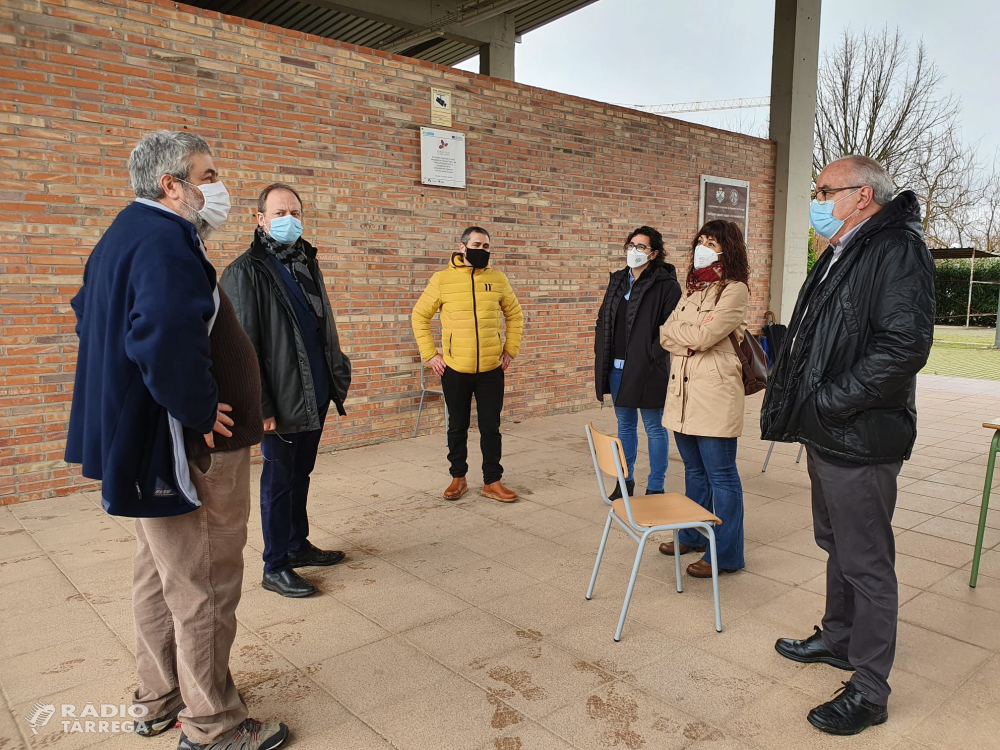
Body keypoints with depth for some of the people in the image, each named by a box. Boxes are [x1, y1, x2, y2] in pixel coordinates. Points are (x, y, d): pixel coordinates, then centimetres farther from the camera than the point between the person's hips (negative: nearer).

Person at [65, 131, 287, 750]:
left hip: (146, 439, 11)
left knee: (161, 575, 21)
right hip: (195, 449, -11)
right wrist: (200, 411, -23)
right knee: (203, 588, 3)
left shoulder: (125, 235, 13)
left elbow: (89, 312, 26)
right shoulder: (166, 242, -21)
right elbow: (168, 342, -38)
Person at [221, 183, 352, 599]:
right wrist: (260, 406, -18)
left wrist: (337, 377, 14)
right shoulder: (246, 272, -11)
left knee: (301, 474, 19)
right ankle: (275, 568, 17)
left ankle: (298, 545, 34)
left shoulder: (307, 263, 13)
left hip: (316, 394, 7)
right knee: (279, 480, 4)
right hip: (282, 400, -7)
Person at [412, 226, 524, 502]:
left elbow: (515, 315, 13)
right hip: (455, 370, -1)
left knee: (490, 427, 7)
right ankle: (458, 478, 28)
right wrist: (430, 354, -1)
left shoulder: (497, 279, 1)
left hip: (491, 369, 1)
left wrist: (510, 350, 6)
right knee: (457, 427, 12)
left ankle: (493, 482, 21)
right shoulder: (442, 279, -3)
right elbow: (420, 316, 4)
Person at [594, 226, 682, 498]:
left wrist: (652, 354, -19)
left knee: (654, 428, 6)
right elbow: (603, 319, 16)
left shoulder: (666, 285, -10)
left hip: (647, 370, -6)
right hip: (617, 367, 7)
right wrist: (602, 353, 8)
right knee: (625, 424, 17)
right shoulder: (617, 280, 11)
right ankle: (625, 479, 30)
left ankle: (655, 487, 17)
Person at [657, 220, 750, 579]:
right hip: (682, 390, 8)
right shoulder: (693, 290, 17)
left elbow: (702, 336, -18)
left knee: (721, 476, 0)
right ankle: (694, 535, 33)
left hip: (714, 394, -8)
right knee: (694, 471, 19)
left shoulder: (735, 291, -8)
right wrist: (692, 340, -9)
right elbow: (665, 334, 9)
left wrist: (677, 332, 0)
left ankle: (727, 554, 10)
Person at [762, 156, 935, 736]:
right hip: (827, 437, 10)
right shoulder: (842, 256, 15)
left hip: (862, 442, -10)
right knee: (838, 547, 23)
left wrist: (828, 403, -21)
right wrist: (805, 410, 10)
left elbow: (904, 346, -27)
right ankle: (838, 639, 42)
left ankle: (870, 690, 17)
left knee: (867, 563, 2)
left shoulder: (898, 250, -16)